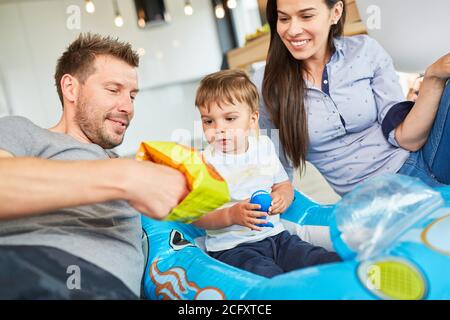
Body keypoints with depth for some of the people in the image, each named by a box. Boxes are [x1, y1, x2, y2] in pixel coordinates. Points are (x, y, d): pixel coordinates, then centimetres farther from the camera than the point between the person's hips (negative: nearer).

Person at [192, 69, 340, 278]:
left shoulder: (264, 146, 7)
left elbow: (283, 184, 18)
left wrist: (283, 196, -5)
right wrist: (231, 215, -25)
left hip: (275, 235, 5)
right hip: (231, 248, -4)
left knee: (333, 264, -10)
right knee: (270, 277, -32)